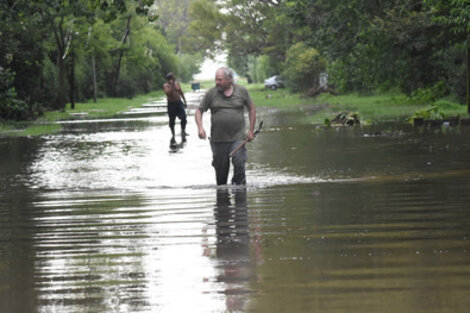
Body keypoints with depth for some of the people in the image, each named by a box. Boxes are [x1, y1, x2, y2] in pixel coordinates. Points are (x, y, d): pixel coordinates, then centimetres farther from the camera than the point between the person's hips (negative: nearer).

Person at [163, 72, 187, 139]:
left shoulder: (177, 83, 8)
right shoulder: (166, 85, -6)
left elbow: (181, 92, 17)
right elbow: (168, 93, -24)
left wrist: (185, 101, 14)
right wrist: (171, 86, -26)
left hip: (179, 103, 3)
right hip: (171, 104, -3)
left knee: (183, 117, -13)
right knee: (172, 121, 4)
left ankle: (183, 131, 4)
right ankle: (173, 134, 17)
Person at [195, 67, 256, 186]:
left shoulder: (242, 91, 2)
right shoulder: (211, 93, 1)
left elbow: (252, 109, 13)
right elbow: (199, 110, 6)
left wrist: (251, 130, 9)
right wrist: (200, 127, -11)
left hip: (237, 137, -1)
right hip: (218, 139, 1)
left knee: (239, 164, -15)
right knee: (220, 168, 5)